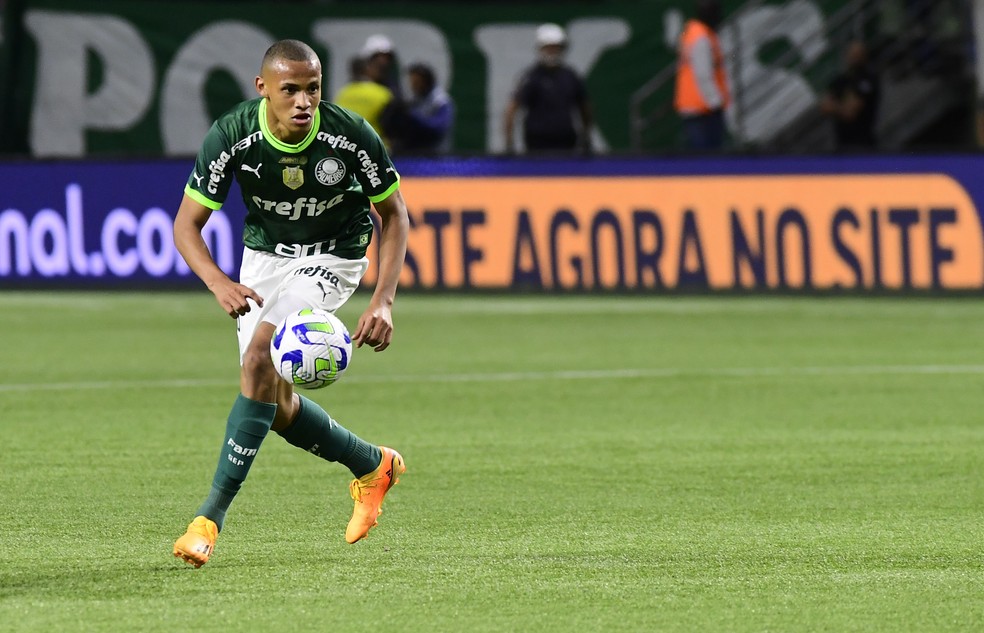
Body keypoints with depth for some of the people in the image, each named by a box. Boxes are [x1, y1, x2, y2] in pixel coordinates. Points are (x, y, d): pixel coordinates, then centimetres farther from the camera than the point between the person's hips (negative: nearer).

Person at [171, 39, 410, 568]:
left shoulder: (352, 137, -25)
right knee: (275, 405, 3)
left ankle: (210, 517, -23)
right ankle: (373, 466, 32)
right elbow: (186, 224, -17)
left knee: (259, 362, -25)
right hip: (263, 255, 4)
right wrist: (219, 283, -37)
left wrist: (383, 301, -22)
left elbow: (393, 214, -10)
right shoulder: (230, 137, -23)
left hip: (333, 257, -4)